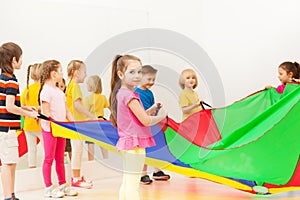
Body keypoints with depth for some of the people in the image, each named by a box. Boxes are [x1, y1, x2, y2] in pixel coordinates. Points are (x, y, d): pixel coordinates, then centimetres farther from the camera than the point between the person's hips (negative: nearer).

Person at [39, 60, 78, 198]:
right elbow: (46, 113, -17)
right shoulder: (46, 90, -12)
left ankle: (63, 185, 21)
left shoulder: (59, 91, 15)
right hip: (49, 129, -8)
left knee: (60, 158, 13)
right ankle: (48, 188, 7)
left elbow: (66, 111, 15)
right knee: (49, 159, 0)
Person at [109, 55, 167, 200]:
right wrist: (161, 116, -1)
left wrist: (151, 110, 7)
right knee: (132, 185, -8)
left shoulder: (121, 93, 12)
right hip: (135, 144, -10)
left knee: (126, 183, 15)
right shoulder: (129, 95, -17)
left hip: (127, 142, 10)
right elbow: (145, 121, -18)